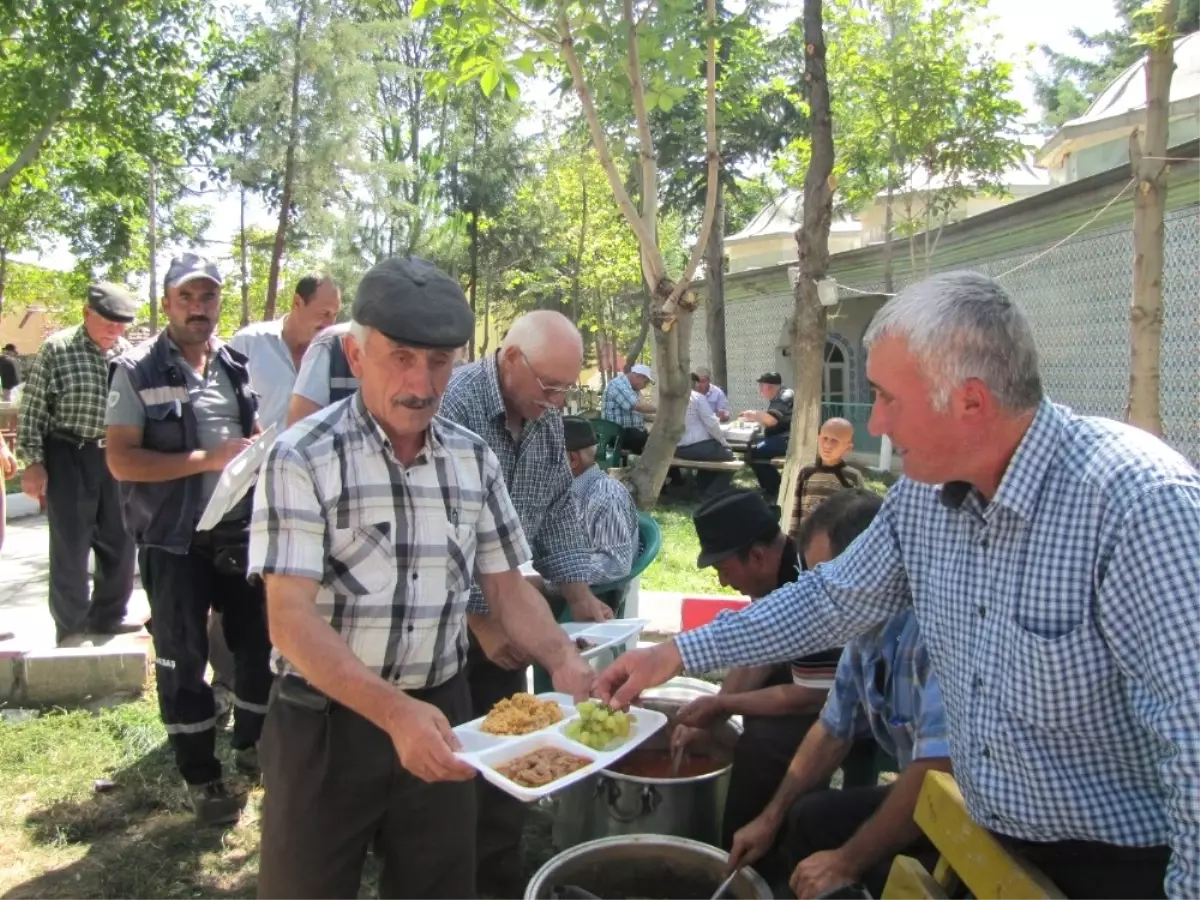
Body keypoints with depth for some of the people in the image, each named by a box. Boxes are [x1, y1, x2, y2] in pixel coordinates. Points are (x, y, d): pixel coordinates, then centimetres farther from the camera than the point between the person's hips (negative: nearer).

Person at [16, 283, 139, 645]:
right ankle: (71, 628, 17)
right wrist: (33, 461, -9)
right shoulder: (57, 348, -6)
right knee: (70, 547, 3)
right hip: (69, 458, -4)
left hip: (117, 459, 4)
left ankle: (108, 618, 27)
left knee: (119, 544, 11)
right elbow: (32, 409, -4)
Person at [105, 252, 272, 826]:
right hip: (174, 540, -4)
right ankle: (201, 777, 21)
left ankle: (250, 745, 35)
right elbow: (120, 460, -15)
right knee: (183, 659, 7)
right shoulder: (137, 371, -8)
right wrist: (208, 459, -21)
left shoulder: (238, 366, 6)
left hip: (240, 530, 5)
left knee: (260, 638, 13)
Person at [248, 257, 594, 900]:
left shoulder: (474, 459, 1)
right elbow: (292, 619, -20)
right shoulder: (303, 459, -14)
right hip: (326, 721, -4)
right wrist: (394, 711, -32)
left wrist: (564, 663, -10)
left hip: (441, 714, 4)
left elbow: (506, 586, 7)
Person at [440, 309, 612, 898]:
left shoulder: (548, 419, 4)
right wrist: (478, 620, -21)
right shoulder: (450, 406, -23)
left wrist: (577, 590, -1)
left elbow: (558, 508, 11)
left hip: (501, 613, 7)